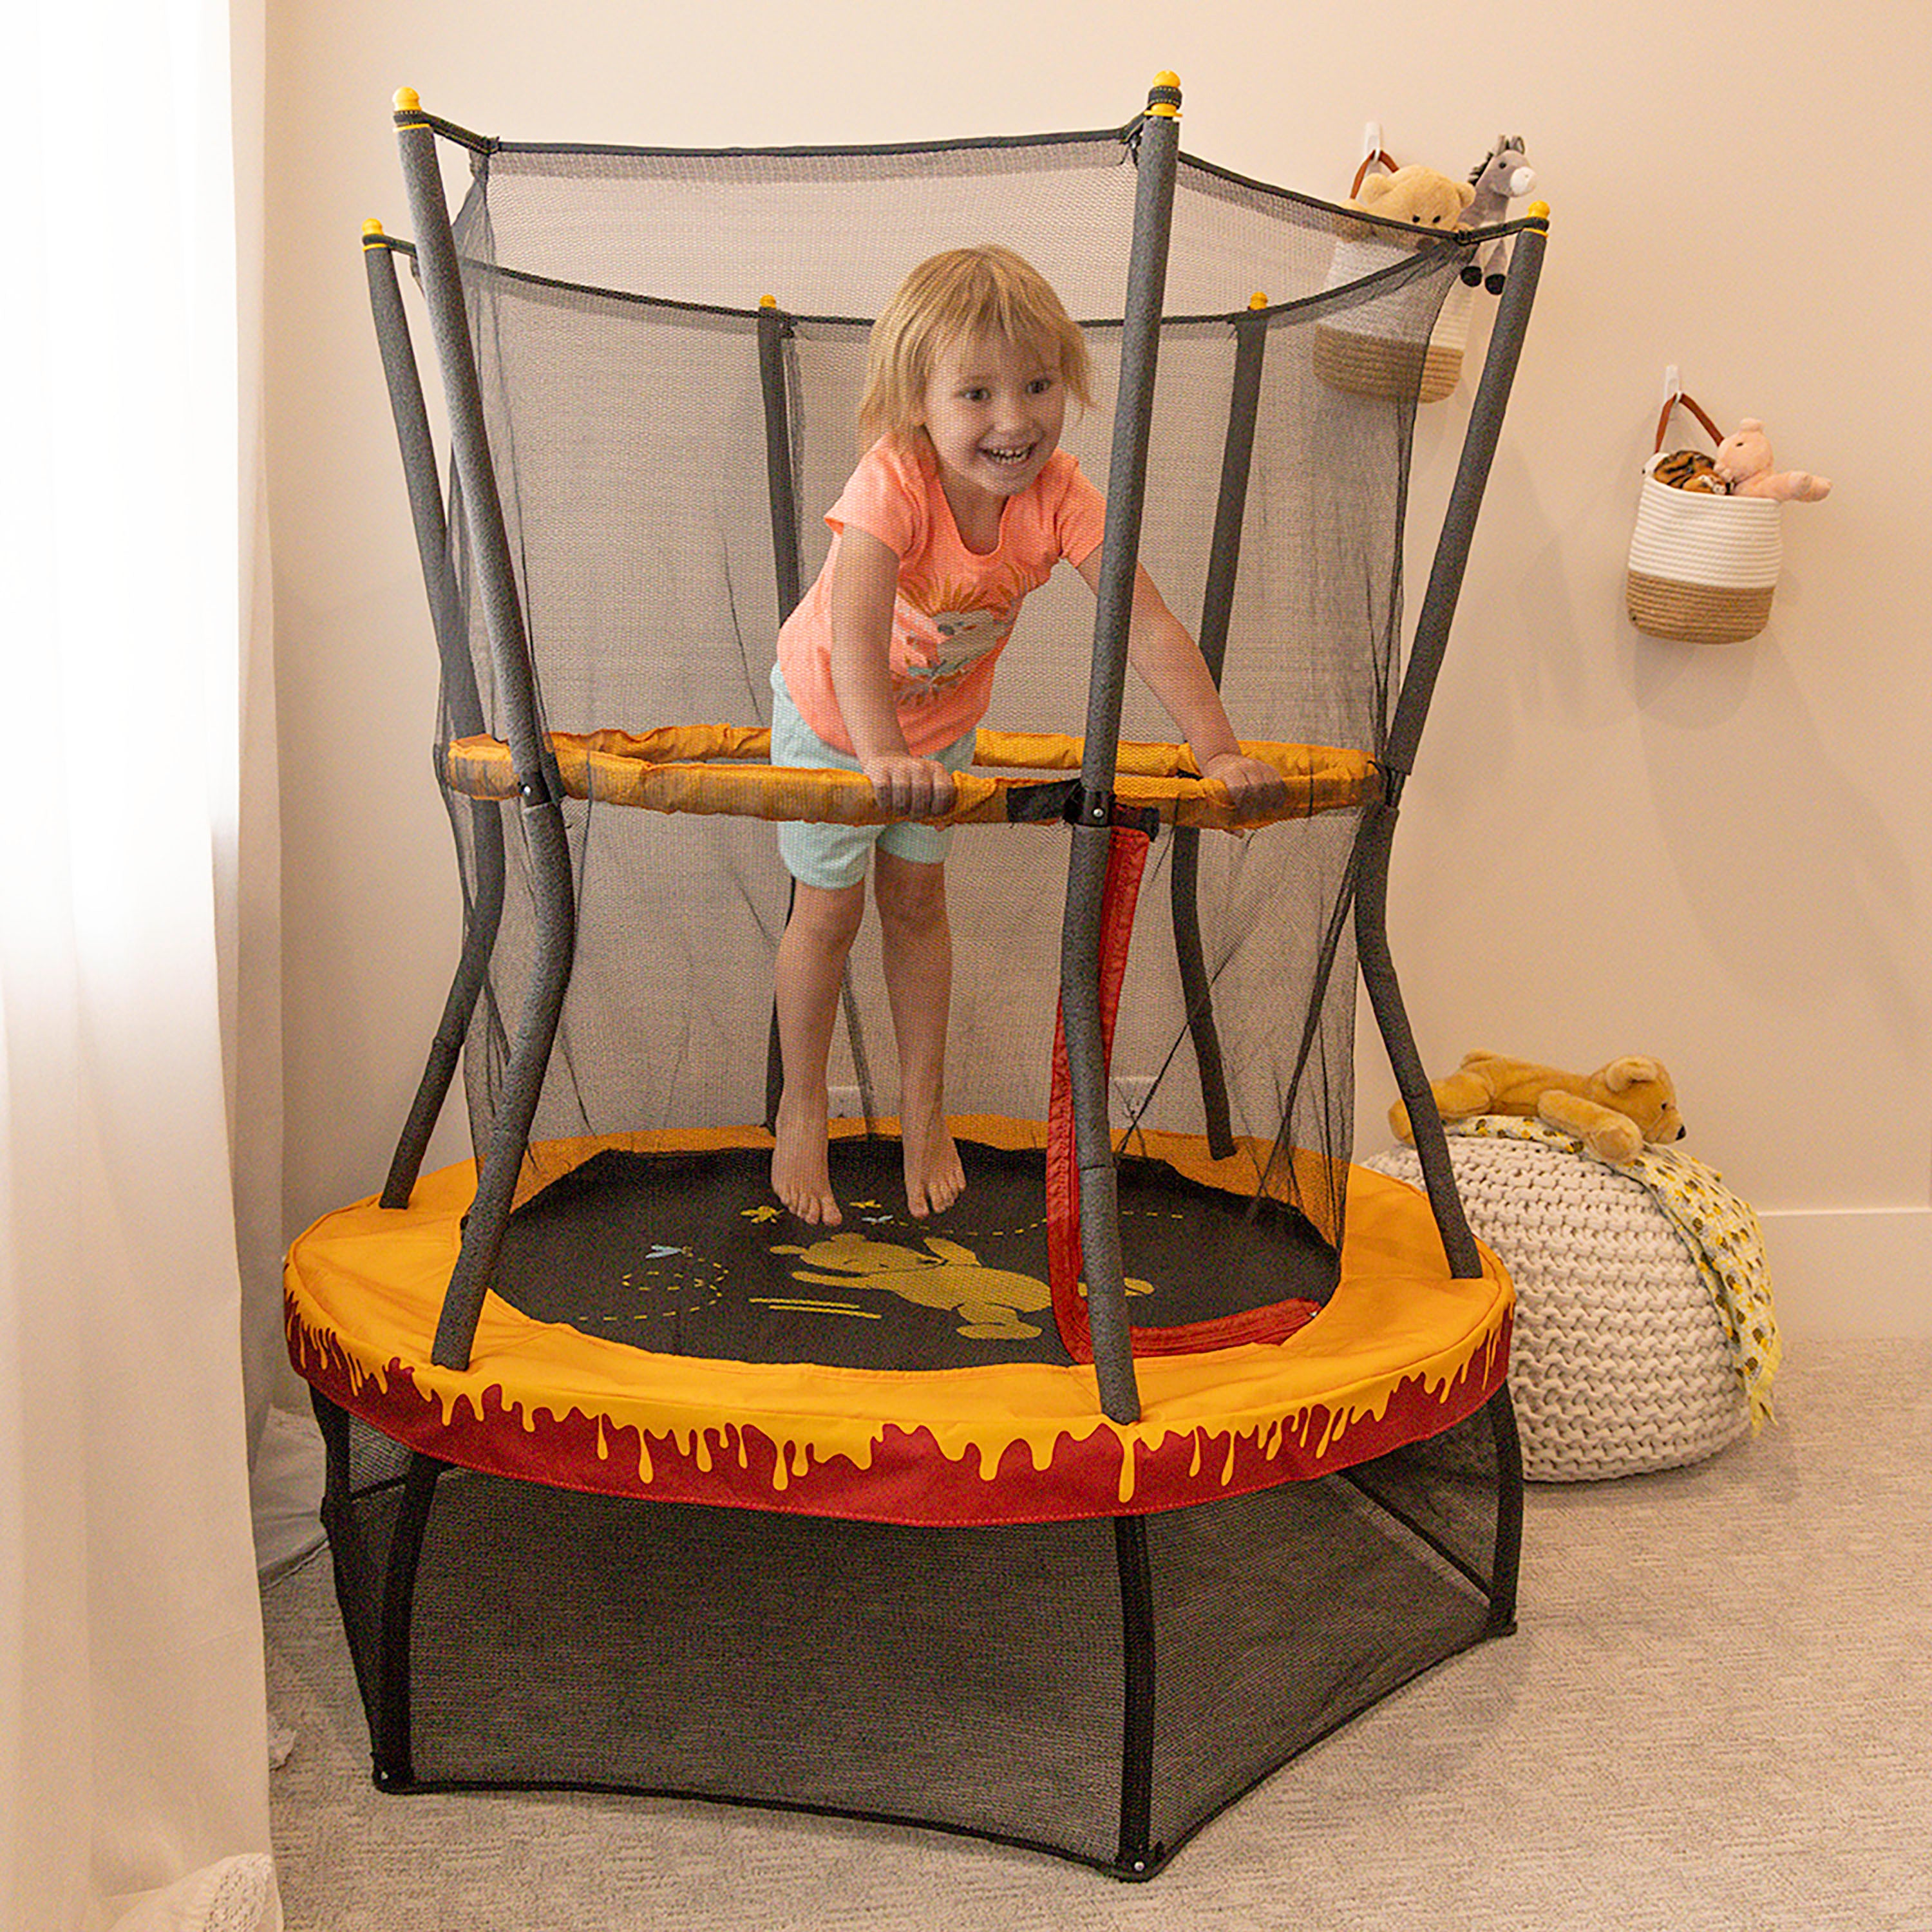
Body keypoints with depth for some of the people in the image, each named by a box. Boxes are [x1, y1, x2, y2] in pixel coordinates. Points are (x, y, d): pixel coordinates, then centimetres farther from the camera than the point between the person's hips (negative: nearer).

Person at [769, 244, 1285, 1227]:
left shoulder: (1060, 494, -27)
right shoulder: (892, 483, -38)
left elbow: (1149, 627, -31)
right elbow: (855, 630, -52)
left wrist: (1217, 750, -41)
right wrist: (882, 753, -67)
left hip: (942, 718, 3)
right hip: (827, 712, -3)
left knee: (917, 899, 14)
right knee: (829, 912, 6)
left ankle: (922, 1108, 31)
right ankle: (801, 1108, 26)